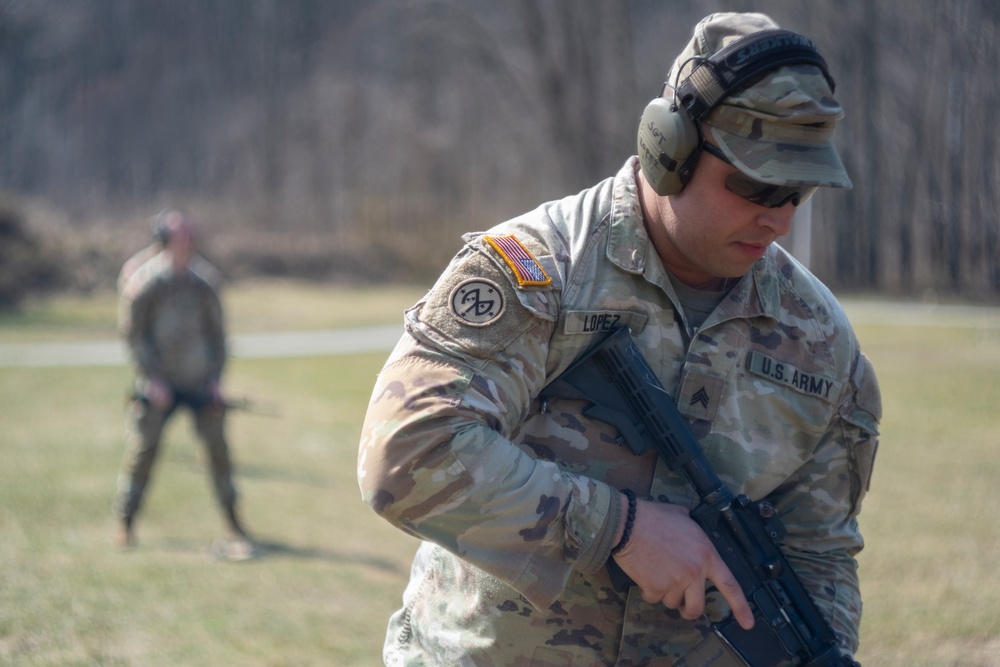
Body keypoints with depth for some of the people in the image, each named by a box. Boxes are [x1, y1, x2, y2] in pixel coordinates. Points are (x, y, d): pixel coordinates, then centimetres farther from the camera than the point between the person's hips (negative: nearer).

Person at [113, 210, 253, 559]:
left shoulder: (201, 284, 6)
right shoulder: (145, 281, -6)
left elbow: (216, 333, 12)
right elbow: (134, 334, -6)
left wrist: (215, 379, 2)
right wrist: (153, 380, -12)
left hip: (199, 382, 3)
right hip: (158, 384, -3)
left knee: (218, 447, 0)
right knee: (143, 447, -6)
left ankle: (233, 527, 11)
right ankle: (124, 526, 6)